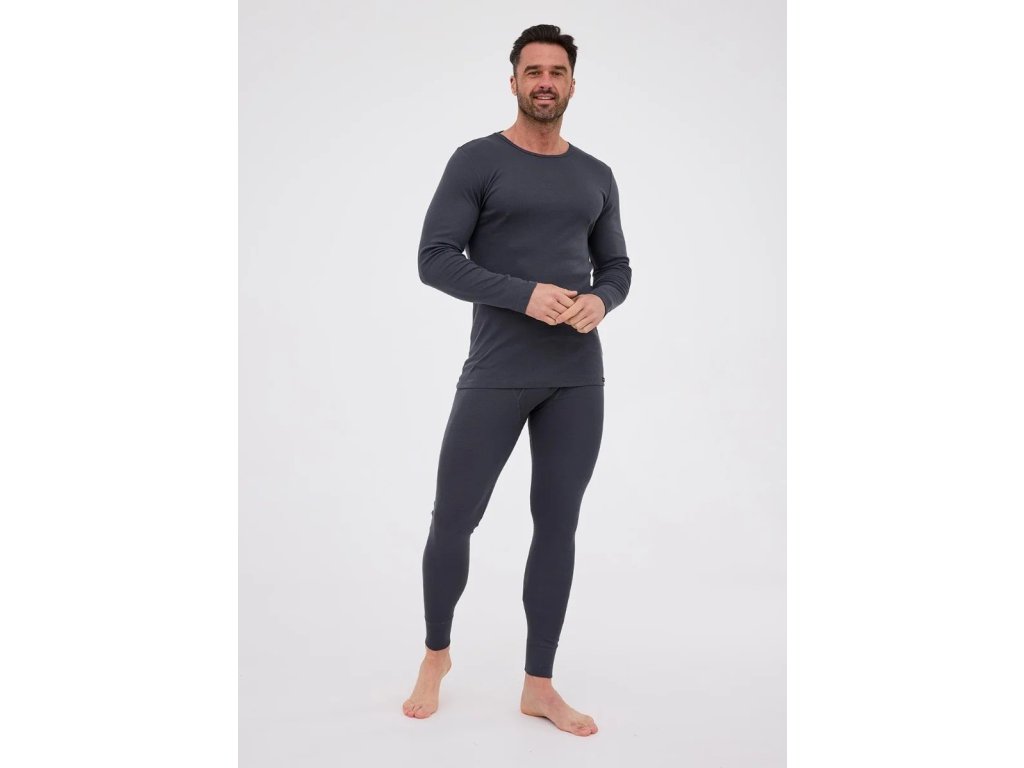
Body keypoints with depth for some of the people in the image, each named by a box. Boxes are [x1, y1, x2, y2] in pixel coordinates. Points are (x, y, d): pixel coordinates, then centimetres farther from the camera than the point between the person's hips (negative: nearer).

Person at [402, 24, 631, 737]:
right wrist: (524, 295, -18)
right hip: (496, 376, -4)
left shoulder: (597, 176, 14)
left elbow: (616, 266, 18)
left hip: (579, 378, 4)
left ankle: (539, 685, 20)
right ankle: (437, 653, 29)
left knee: (558, 525, 6)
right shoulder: (477, 161, 0)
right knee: (454, 519, 1)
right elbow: (435, 259, -7)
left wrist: (599, 300, -6)